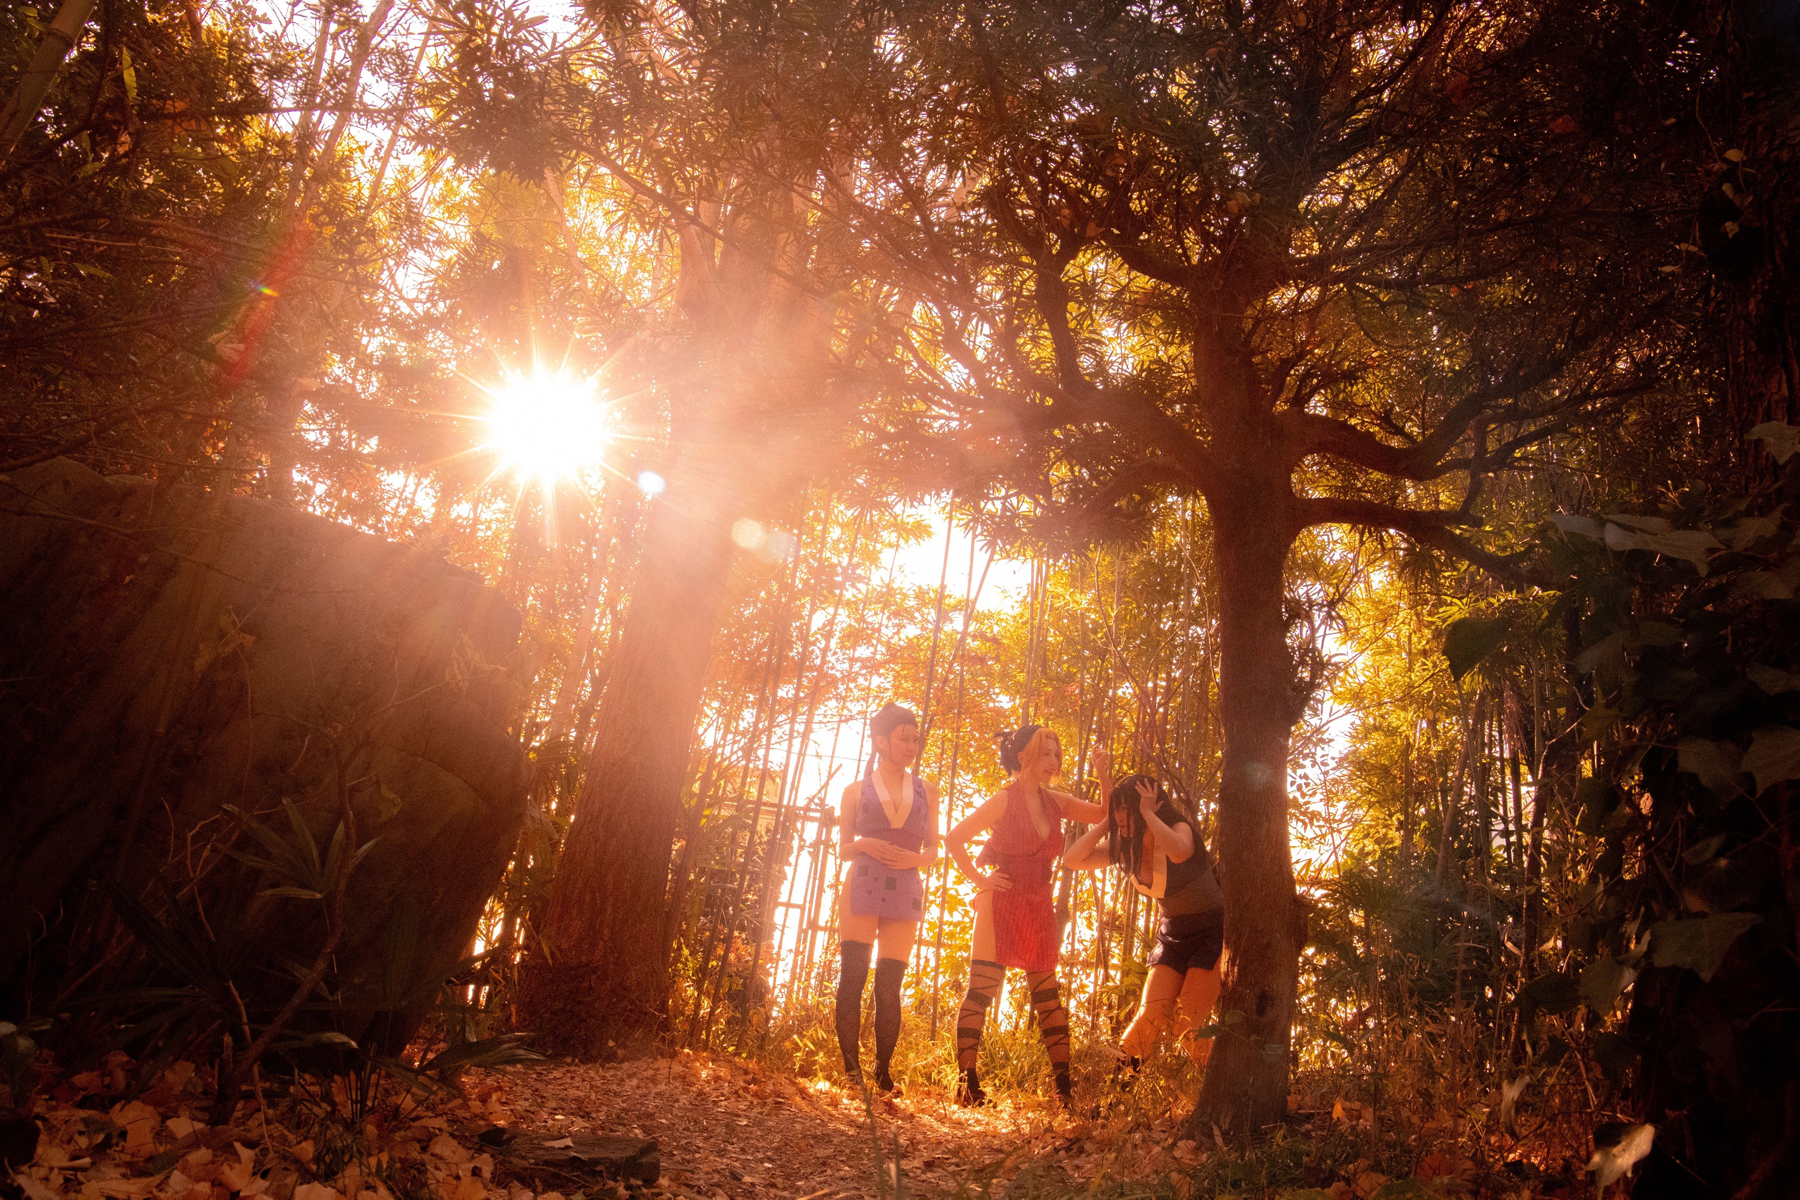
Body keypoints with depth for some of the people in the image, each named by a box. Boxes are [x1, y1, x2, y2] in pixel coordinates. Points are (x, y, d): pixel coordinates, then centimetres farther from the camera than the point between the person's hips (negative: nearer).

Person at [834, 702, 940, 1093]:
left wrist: (915, 858, -8)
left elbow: (933, 851, 14)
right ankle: (851, 1068, -4)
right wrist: (865, 845, -10)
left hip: (905, 896, 1)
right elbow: (843, 849, 11)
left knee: (889, 987, -2)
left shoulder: (926, 792, 15)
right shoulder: (856, 791, 10)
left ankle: (883, 1072, 7)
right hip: (862, 889, -1)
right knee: (851, 978, -9)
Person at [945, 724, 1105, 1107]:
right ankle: (967, 1083, -5)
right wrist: (979, 879, -7)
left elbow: (1107, 815, 8)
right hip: (1001, 905, -6)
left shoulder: (1056, 802, 9)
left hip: (1039, 910, 6)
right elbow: (955, 838, -7)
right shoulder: (1004, 800, -7)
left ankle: (1064, 1086, 12)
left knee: (1048, 996, 8)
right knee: (980, 990, -8)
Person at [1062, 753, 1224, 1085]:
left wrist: (1148, 813, -34)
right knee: (1150, 1015, -9)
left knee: (1187, 1024, -14)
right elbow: (1072, 860, -9)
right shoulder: (1124, 848, -3)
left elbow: (1179, 852, -47)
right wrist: (1107, 821, -14)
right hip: (1172, 936, 6)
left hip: (1212, 932, -5)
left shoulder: (1179, 829, -21)